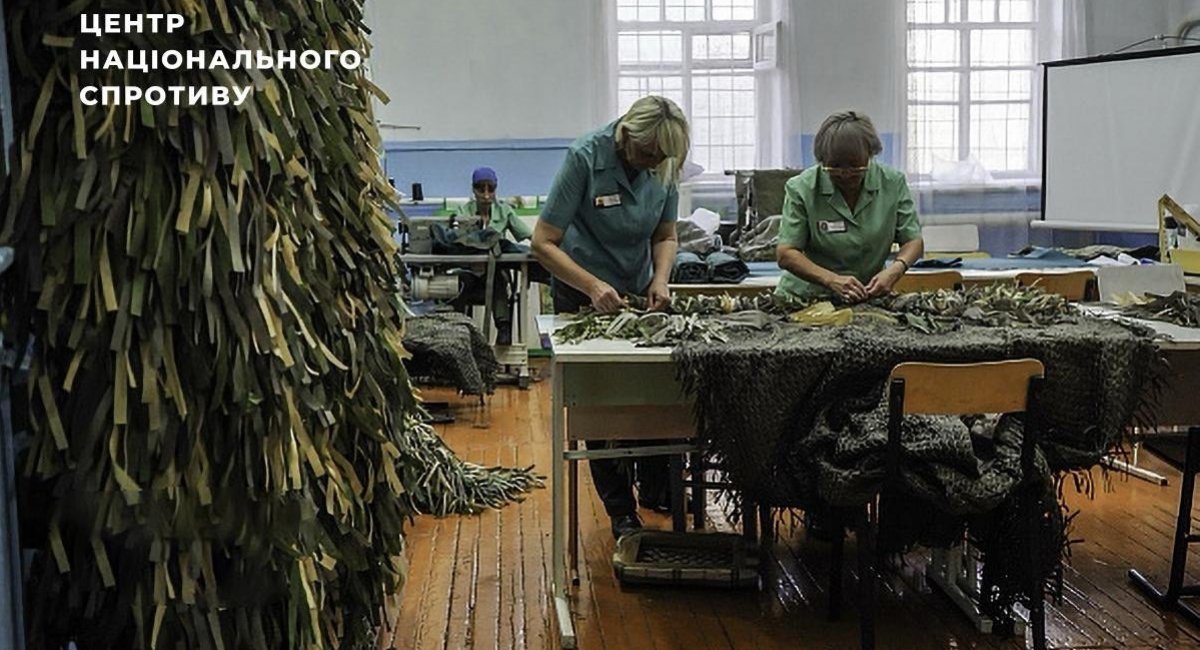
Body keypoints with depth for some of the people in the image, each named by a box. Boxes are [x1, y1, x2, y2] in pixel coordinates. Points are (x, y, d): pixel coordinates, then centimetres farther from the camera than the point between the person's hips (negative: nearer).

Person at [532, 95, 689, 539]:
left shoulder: (663, 166, -9)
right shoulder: (584, 157, -23)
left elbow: (665, 236, 5)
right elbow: (543, 243, -22)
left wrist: (660, 278, -14)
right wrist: (593, 286, -31)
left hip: (638, 293, 4)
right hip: (582, 294, -4)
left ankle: (655, 488, 28)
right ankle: (620, 509, 15)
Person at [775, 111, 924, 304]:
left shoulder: (893, 182, -4)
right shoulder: (801, 188, -11)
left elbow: (913, 241, 1)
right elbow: (785, 254, -13)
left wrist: (895, 269, -22)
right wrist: (832, 280, -29)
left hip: (870, 295, 1)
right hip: (807, 295, -1)